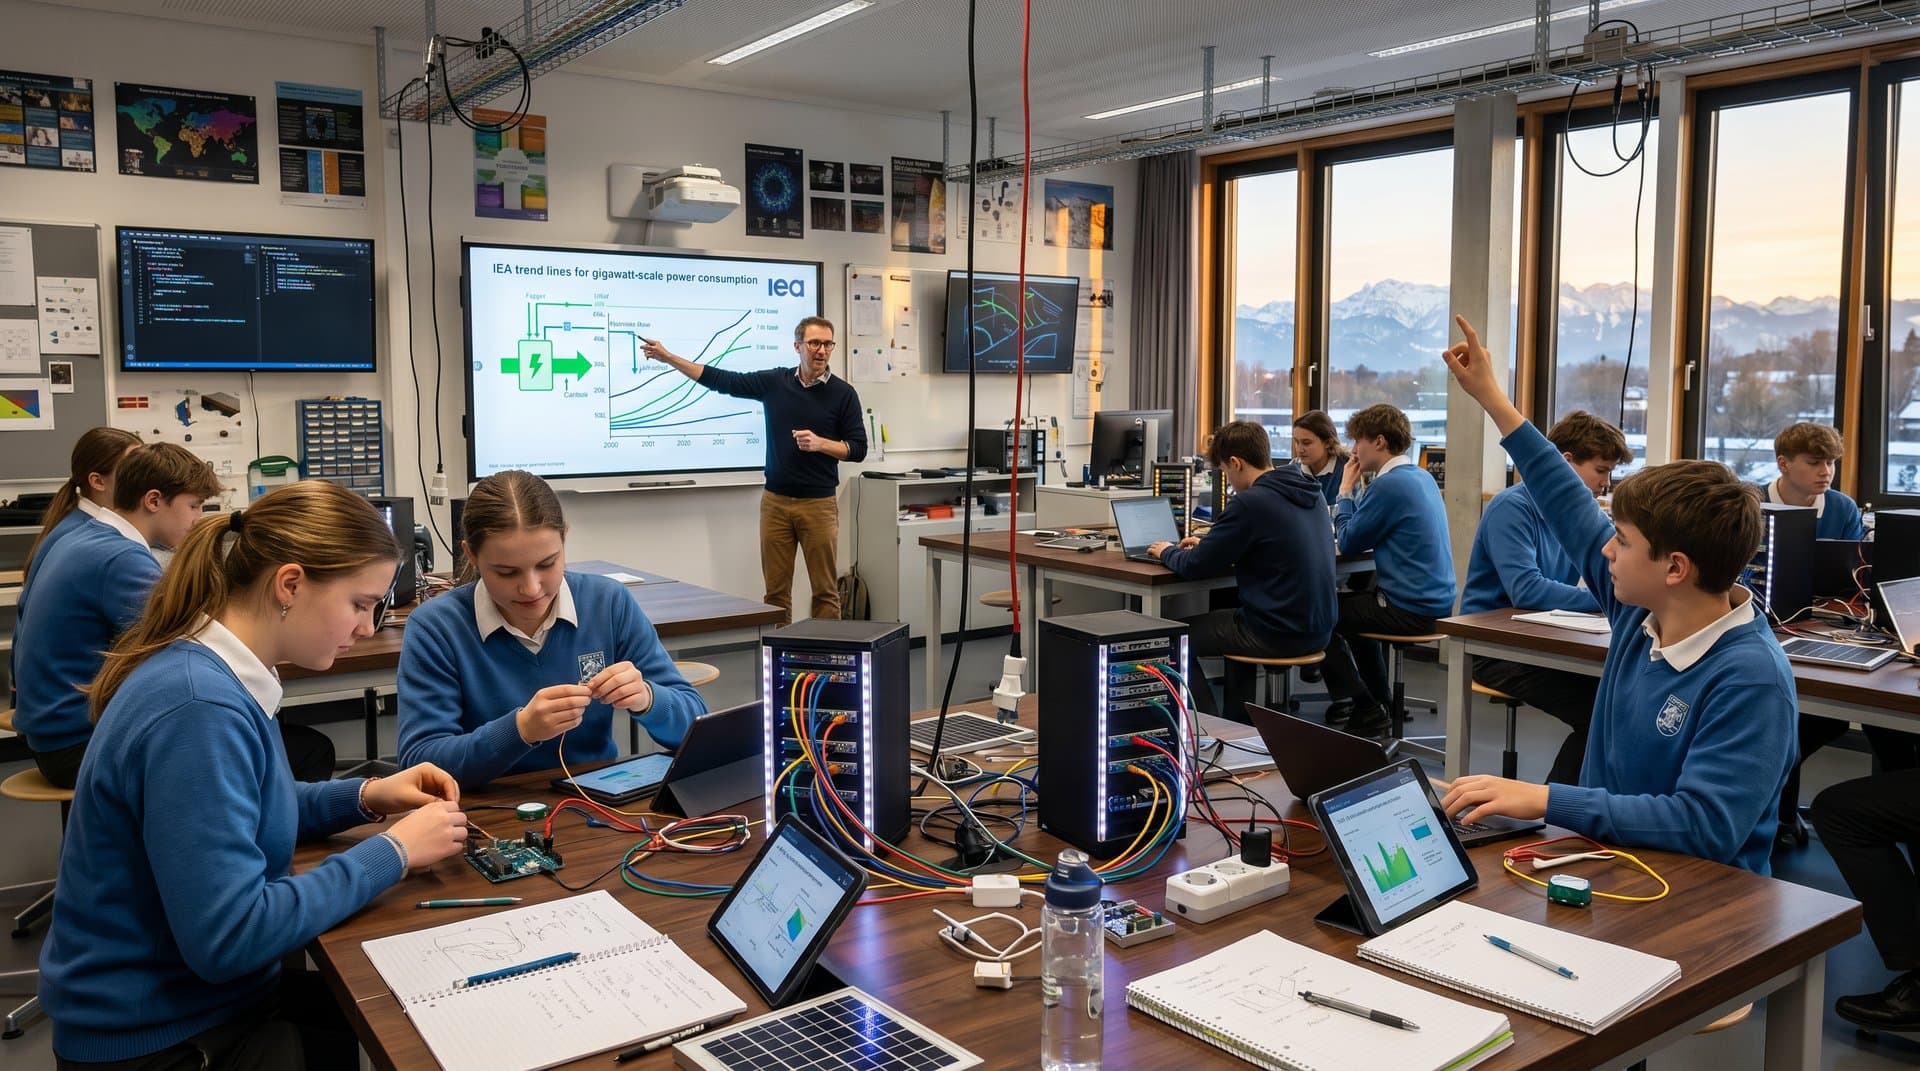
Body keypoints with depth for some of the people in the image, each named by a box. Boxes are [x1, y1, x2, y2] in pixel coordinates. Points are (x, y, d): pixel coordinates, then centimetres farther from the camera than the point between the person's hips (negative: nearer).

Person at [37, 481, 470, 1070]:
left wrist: (365, 797, 3)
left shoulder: (215, 675, 1)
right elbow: (228, 937, -30)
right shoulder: (198, 708, -29)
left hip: (204, 993, 9)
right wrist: (390, 851, -21)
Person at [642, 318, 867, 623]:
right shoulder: (774, 382, 4)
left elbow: (858, 449, -1)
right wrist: (668, 357, 6)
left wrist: (820, 443, -18)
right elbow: (721, 380, 7)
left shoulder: (843, 393, -2)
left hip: (819, 503, -2)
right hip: (775, 501, 3)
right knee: (776, 590, 6)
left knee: (825, 591, 1)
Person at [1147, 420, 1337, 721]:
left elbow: (1196, 567, -12)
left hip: (1279, 634, -8)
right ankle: (1239, 723, 37)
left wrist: (1168, 552, 9)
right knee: (1231, 616, 35)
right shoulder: (1309, 492, 7)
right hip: (1318, 629, 8)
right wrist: (1209, 544, 23)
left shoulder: (1250, 503, -19)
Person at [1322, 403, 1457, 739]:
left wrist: (1346, 489, -2)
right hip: (1435, 601, 10)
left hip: (1411, 610, -10)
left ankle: (1366, 710, 9)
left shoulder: (1389, 484, -20)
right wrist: (1352, 490, 12)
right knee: (1351, 602, 32)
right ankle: (1381, 698, 37)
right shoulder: (1421, 476, 10)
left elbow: (1348, 543, -11)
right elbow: (1366, 530, 16)